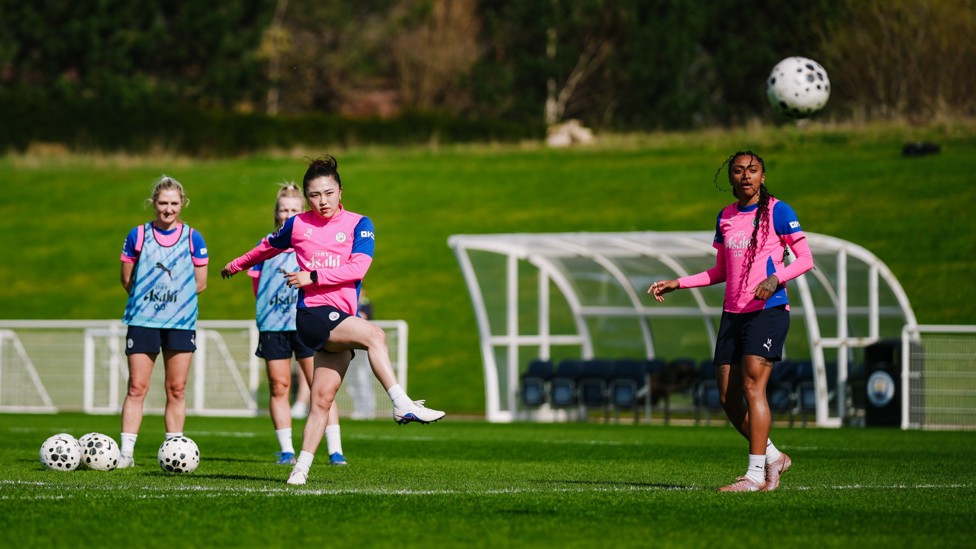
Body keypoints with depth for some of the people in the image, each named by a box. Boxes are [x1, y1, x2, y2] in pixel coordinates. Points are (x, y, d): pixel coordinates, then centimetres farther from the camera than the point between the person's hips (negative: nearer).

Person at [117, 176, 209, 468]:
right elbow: (127, 280, 8)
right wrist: (148, 296, 3)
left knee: (176, 389, 2)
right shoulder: (138, 236, 2)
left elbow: (200, 283, 7)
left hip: (181, 322, 1)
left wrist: (174, 295, 2)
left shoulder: (193, 239, 3)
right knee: (137, 387, -5)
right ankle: (126, 452, -5)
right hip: (143, 321, -1)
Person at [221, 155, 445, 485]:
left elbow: (358, 267, -6)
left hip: (343, 317, 2)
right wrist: (238, 265, 45)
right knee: (374, 334, -29)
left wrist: (312, 277, -10)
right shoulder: (297, 225, 11)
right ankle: (403, 406, -36)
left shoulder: (358, 224, 8)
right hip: (312, 313, -2)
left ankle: (302, 467, 5)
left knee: (322, 399, -2)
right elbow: (268, 247, 31)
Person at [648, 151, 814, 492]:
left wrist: (775, 278, -21)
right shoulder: (725, 217, 14)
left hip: (767, 310, -6)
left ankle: (756, 474, -17)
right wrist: (678, 283, 15)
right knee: (728, 397, 1)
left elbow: (805, 259, -4)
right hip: (733, 312, 6)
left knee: (752, 385, -18)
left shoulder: (777, 211, -3)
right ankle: (773, 457, 20)